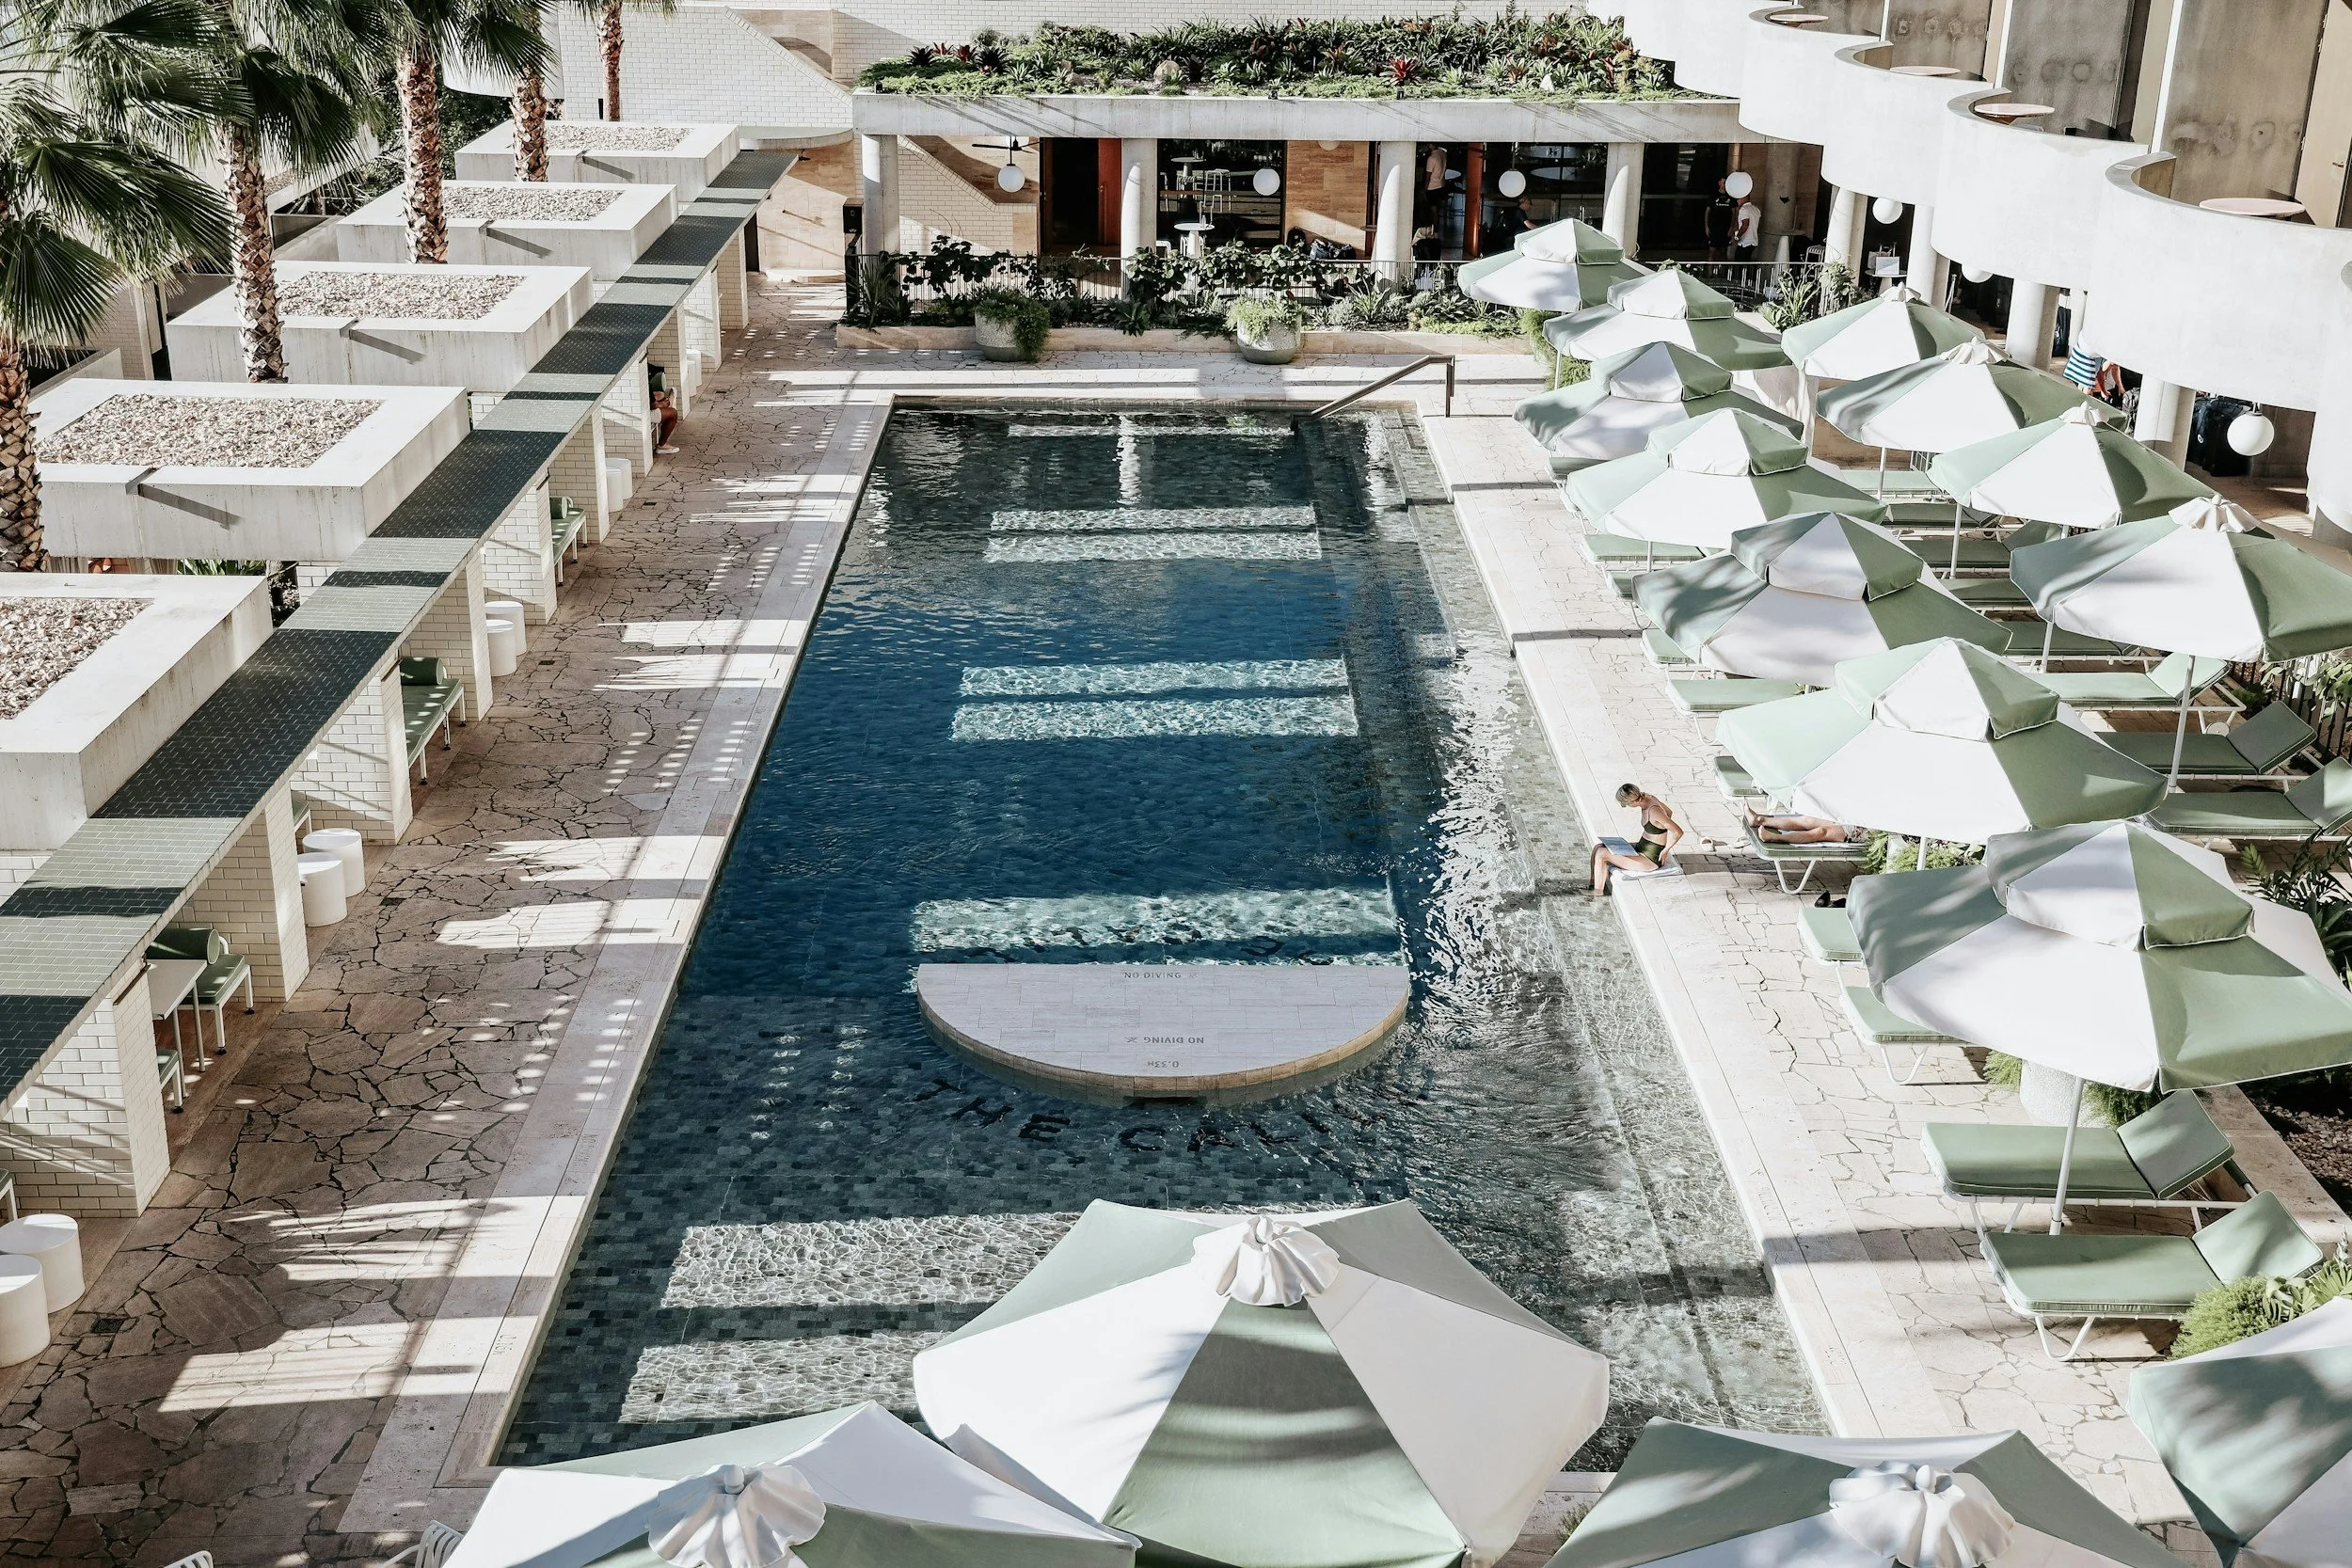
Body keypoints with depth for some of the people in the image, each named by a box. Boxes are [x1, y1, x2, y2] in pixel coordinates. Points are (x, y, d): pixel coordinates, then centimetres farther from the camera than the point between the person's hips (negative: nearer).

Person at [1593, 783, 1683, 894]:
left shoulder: (1653, 811, -29)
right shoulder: (1648, 798, -3)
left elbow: (1678, 832, -28)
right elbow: (1669, 812, 16)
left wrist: (1665, 851, -14)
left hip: (1651, 860, -9)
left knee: (1601, 854, -14)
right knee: (1598, 847, 5)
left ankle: (1598, 894, 1)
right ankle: (1593, 886, 12)